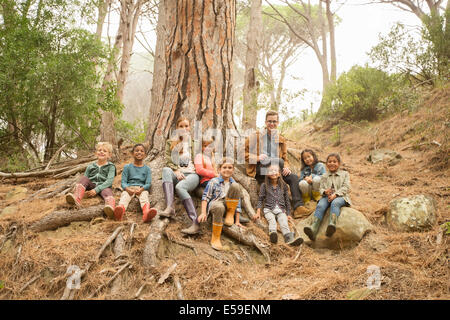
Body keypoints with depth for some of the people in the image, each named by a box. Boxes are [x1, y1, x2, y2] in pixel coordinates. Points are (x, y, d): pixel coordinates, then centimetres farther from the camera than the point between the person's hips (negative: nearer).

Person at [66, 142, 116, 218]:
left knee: (107, 192, -38)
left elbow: (109, 181, -6)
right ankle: (76, 198, -47)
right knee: (83, 178, -23)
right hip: (91, 185, 4)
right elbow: (84, 180, 16)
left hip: (103, 187, -4)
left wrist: (96, 190, -19)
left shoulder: (110, 166, 8)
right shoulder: (90, 166, 20)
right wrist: (84, 190, -7)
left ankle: (110, 207, -74)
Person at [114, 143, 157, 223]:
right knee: (125, 196, -36)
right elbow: (123, 182, 7)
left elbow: (148, 183, 5)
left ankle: (146, 212, -72)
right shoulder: (127, 167, 17)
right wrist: (127, 189, -17)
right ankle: (121, 209, -72)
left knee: (144, 197, -36)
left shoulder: (147, 169, 17)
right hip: (129, 188, 0)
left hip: (142, 188, 0)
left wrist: (141, 189, -18)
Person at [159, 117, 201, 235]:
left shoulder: (194, 142, 21)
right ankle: (170, 207, -47)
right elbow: (168, 161, 10)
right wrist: (176, 170, -7)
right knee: (166, 170, -33)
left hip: (192, 173, -2)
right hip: (177, 174, 2)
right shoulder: (170, 142, 21)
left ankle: (195, 223, -45)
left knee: (180, 187, -36)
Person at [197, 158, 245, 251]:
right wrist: (203, 213, -13)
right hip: (215, 204, -2)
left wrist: (237, 221, 7)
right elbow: (205, 197, 1)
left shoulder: (233, 183, 14)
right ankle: (215, 238, -31)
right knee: (219, 207, -44)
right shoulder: (214, 182, 5)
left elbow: (238, 204, 14)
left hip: (228, 205, 2)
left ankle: (230, 214, -11)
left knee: (235, 186, -22)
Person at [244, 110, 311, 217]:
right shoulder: (255, 137, 7)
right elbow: (243, 152, 3)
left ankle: (298, 207, -25)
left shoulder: (281, 140, 19)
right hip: (259, 169, -4)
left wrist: (286, 167, -8)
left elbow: (285, 158, 16)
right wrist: (257, 158, -14)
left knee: (294, 177, -22)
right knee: (278, 161, -34)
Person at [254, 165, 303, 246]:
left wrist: (288, 214, 13)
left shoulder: (283, 185, 17)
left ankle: (289, 239, -57)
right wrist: (258, 212, -3)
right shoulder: (264, 185, 12)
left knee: (284, 222, -31)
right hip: (268, 209, -1)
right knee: (272, 221, -34)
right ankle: (273, 233, -65)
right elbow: (260, 199, 10)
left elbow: (287, 200, 19)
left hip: (281, 210, 1)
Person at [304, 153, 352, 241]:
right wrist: (325, 191, -10)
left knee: (335, 203, -39)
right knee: (320, 206, -32)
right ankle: (313, 228, -54)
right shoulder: (324, 176, 28)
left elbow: (346, 187, 5)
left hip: (340, 196, -2)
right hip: (326, 196, 2)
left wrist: (335, 194, -13)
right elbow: (320, 188, 17)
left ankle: (332, 224, -65)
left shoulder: (344, 174, 20)